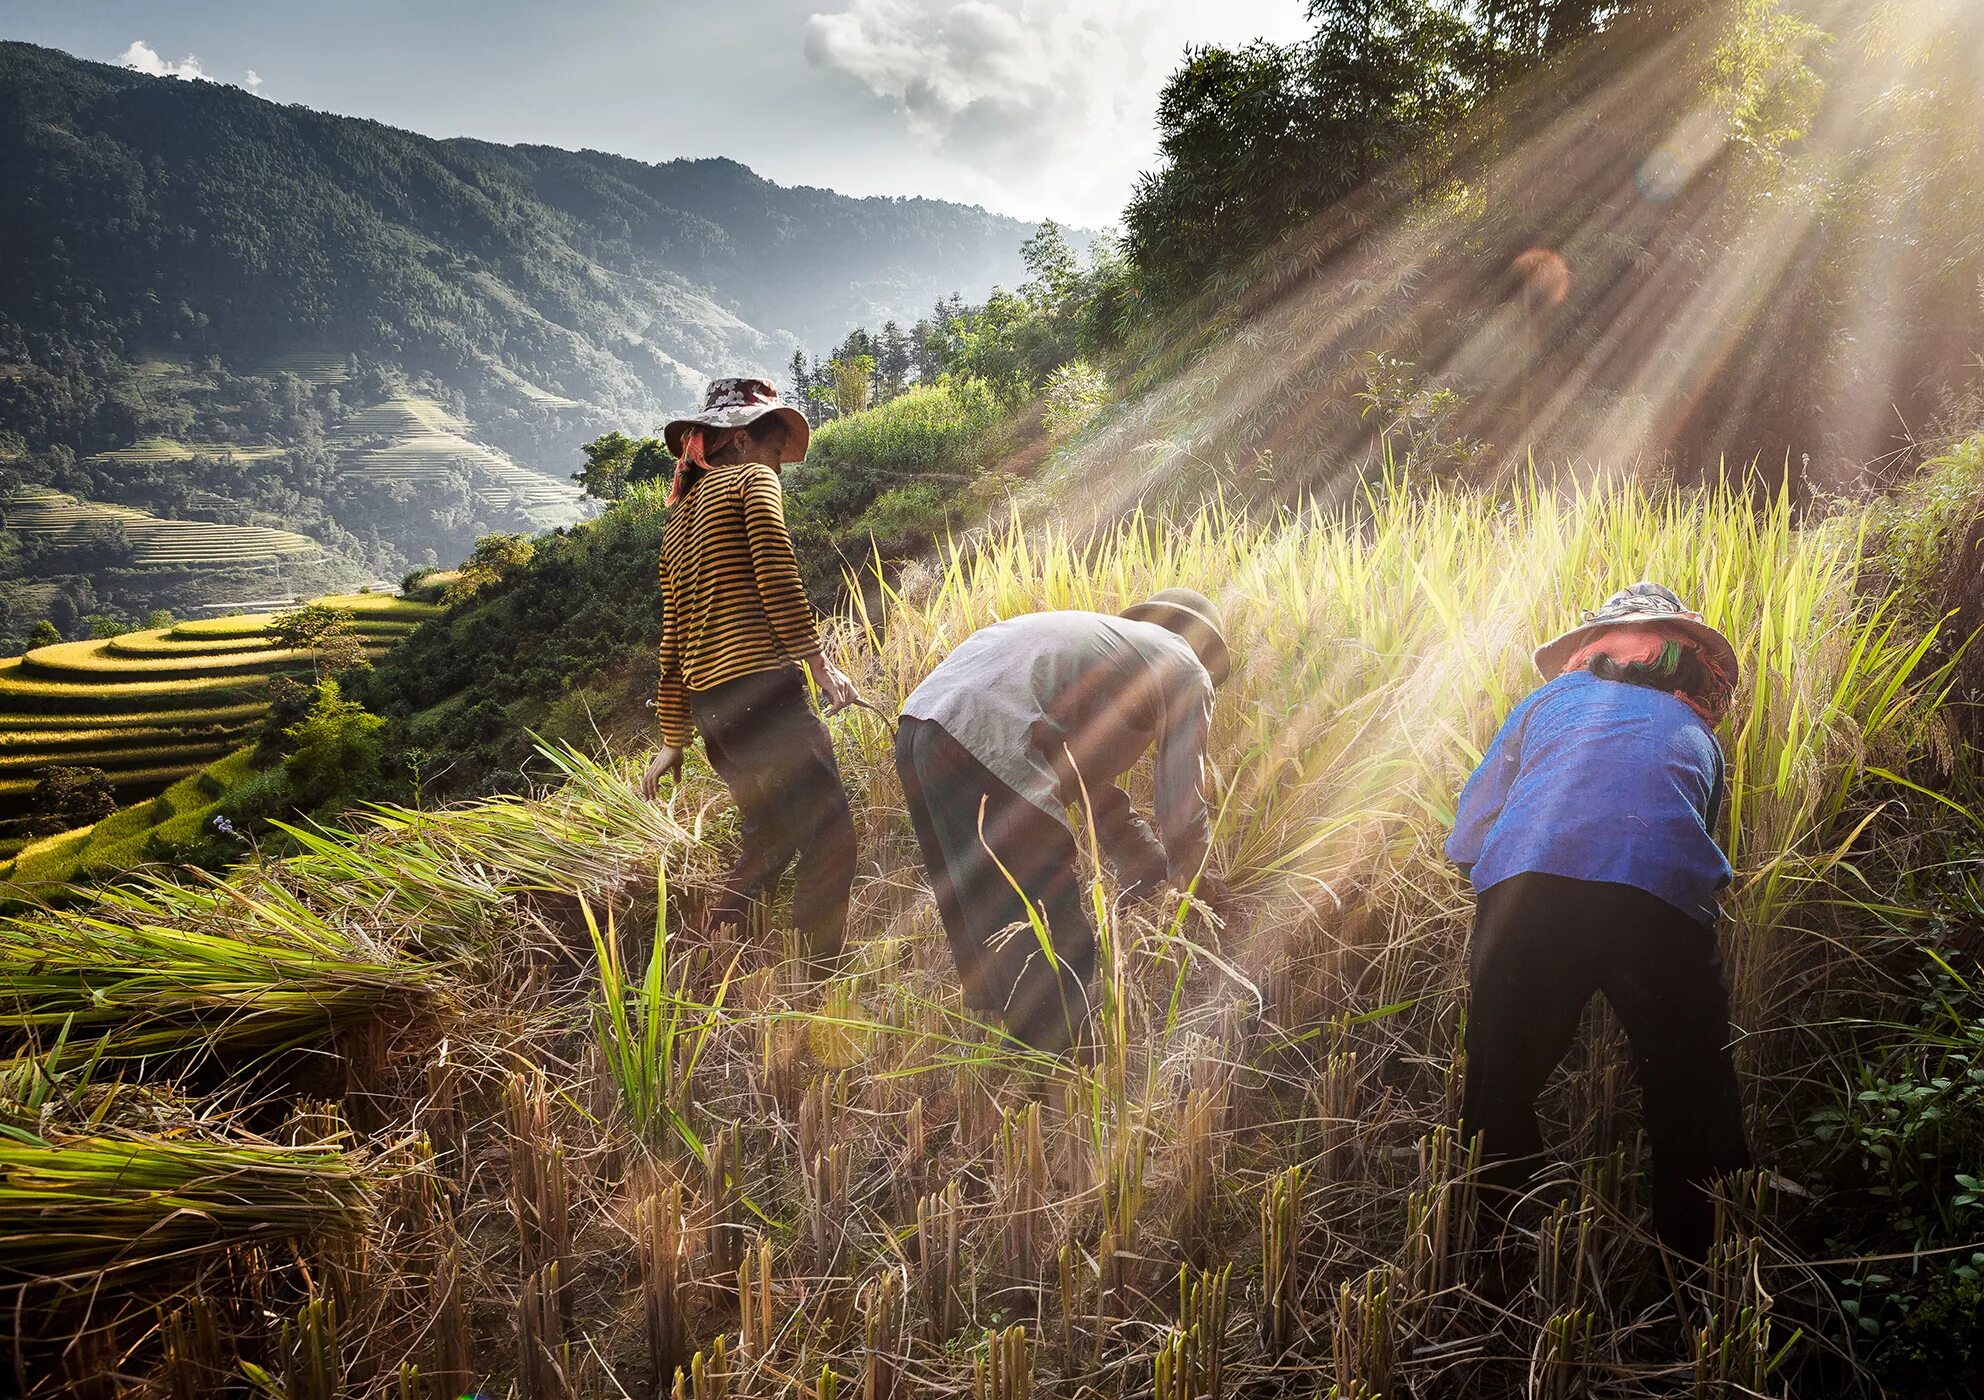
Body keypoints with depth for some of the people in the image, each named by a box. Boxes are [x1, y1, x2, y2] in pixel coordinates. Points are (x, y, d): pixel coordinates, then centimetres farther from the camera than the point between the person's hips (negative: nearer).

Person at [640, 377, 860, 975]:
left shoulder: (678, 522, 25)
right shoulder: (752, 479, 4)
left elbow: (673, 641, 24)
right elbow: (776, 575, -13)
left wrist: (674, 738, 25)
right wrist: (818, 661, -15)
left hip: (708, 705, 8)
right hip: (762, 688, -8)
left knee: (771, 839, 22)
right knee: (829, 836, -8)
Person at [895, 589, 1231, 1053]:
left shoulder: (1103, 639, 37)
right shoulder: (1187, 673, 15)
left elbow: (1096, 790, 42)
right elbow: (1181, 802, 17)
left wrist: (1155, 869, 48)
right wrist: (1188, 874, 37)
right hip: (988, 749, -9)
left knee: (987, 935, 22)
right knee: (1059, 949, 2)